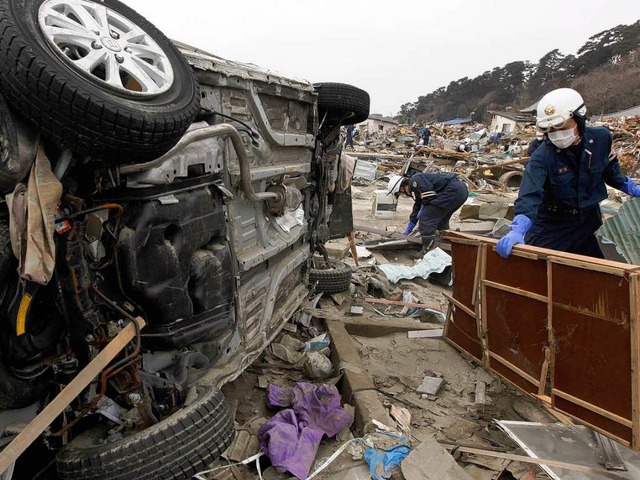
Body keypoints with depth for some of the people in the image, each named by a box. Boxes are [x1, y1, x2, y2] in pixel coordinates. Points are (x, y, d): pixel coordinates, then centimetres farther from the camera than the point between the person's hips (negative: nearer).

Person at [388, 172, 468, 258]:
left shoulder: (415, 181, -6)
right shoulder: (416, 190, 25)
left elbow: (430, 196, -17)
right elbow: (415, 214, 32)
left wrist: (422, 211, 0)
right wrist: (406, 233, 37)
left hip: (452, 190, -11)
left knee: (426, 218, -9)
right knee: (441, 220, 25)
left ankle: (428, 250, -5)